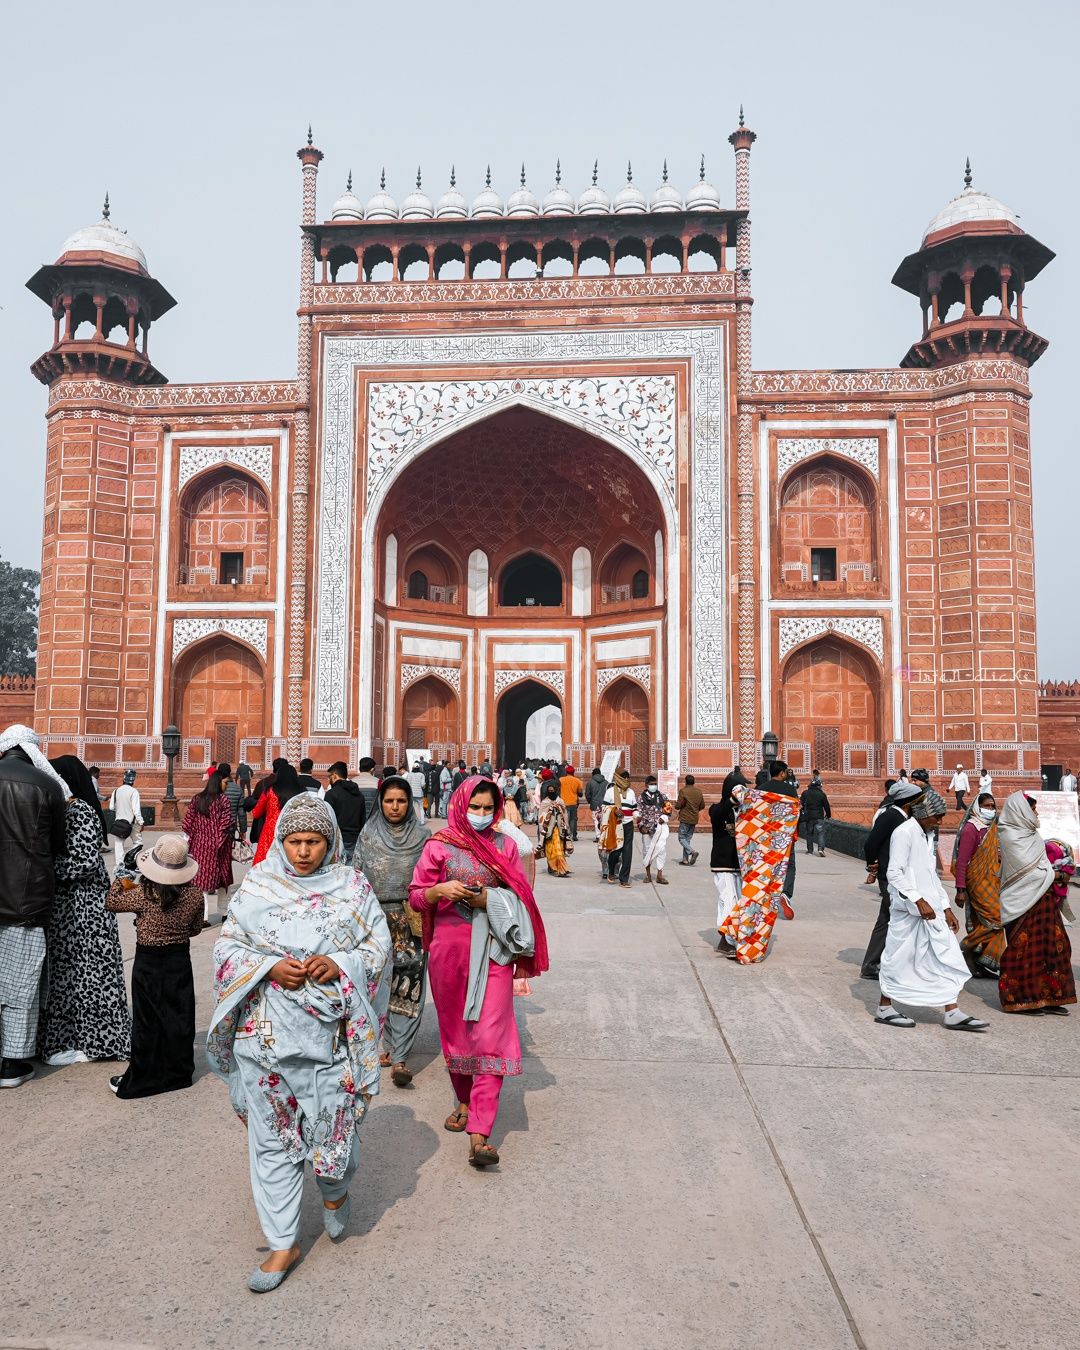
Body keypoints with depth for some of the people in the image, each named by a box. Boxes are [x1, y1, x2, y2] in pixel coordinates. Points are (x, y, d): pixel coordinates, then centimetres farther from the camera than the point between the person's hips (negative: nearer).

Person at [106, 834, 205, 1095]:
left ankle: (139, 1081, 18)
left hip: (147, 962, -2)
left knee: (147, 1021, 8)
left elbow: (111, 903, -1)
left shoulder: (143, 894, -18)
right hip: (180, 961, 2)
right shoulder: (195, 895, -11)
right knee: (180, 1017, 13)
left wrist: (120, 882, 16)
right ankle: (179, 1073, 24)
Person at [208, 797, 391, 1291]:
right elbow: (227, 946, 2)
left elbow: (379, 944, 1)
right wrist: (270, 968, -16)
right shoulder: (257, 886, 0)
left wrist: (339, 964, -17)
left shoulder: (351, 885, 0)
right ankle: (283, 1244, 25)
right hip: (268, 1032, 1)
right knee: (272, 1138, 8)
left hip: (331, 1032, 0)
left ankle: (334, 1192, 42)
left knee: (335, 1122, 7)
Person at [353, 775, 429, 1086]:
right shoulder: (367, 835, 4)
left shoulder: (422, 836, 1)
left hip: (412, 922, -2)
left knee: (408, 988, -7)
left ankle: (399, 1057, -6)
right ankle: (388, 1043, 25)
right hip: (376, 921, 2)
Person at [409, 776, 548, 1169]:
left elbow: (521, 897, 6)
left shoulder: (504, 845, 4)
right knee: (455, 1029, 14)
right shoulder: (439, 846, 1)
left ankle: (479, 1135, -8)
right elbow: (416, 896, 2)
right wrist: (440, 890, -18)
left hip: (491, 950, -1)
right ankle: (465, 1101, 37)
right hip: (449, 948, 1)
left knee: (490, 1035, -8)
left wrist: (490, 900, -13)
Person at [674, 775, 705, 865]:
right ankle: (685, 860, 10)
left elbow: (677, 806, -13)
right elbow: (702, 806, 13)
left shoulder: (683, 791, -12)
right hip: (694, 820, 6)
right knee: (688, 839, 12)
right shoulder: (698, 792, 7)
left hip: (685, 818, -6)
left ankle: (693, 852, -20)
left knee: (682, 838, 1)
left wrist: (677, 803, 8)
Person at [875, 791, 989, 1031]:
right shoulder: (904, 833, -12)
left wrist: (946, 908, 17)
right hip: (908, 910, -9)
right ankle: (884, 1008, 15)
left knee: (946, 956, 5)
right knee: (899, 958, 1)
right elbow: (894, 873, -19)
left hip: (930, 909, 9)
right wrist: (918, 900, -24)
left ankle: (952, 1013, 8)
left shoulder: (924, 835, 16)